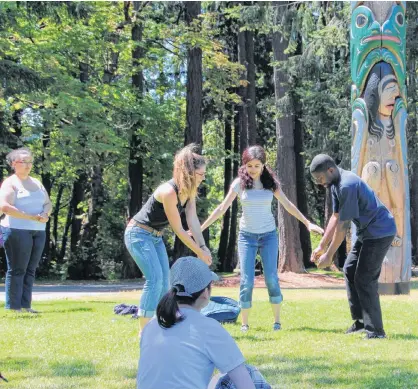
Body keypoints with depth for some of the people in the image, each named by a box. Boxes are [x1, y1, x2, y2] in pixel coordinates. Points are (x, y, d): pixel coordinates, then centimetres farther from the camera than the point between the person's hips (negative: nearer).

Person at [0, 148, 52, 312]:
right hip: (17, 230, -7)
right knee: (17, 269, -6)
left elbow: (48, 204, 18)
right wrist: (31, 217, -17)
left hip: (38, 231, 7)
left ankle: (25, 305, 9)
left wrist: (45, 214, -7)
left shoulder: (36, 182, 19)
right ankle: (13, 307, -5)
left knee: (30, 270, 6)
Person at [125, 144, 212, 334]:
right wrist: (199, 252, -18)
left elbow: (193, 220, -8)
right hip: (139, 234, -10)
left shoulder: (189, 192, -2)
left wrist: (203, 246, -18)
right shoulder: (169, 192, -29)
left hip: (155, 237, 10)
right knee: (155, 279, -17)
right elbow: (178, 229, -24)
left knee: (164, 281, 8)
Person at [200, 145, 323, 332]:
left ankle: (277, 320, 5)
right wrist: (201, 228, -9)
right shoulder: (240, 182, -5)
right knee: (247, 280, -6)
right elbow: (222, 208, -4)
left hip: (268, 235, 1)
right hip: (247, 235, -1)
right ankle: (244, 323, 4)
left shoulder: (271, 182, -1)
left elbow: (288, 205, 4)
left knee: (271, 278, -6)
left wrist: (307, 223, -1)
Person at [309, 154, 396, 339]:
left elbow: (343, 226, -24)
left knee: (364, 279, -12)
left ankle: (375, 330, -7)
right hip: (366, 231, 10)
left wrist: (328, 255, -18)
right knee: (350, 270, 13)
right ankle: (360, 320, 18)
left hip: (380, 231, -10)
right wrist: (321, 246, 9)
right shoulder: (336, 184, 5)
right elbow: (336, 217, 11)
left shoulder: (347, 186, -27)